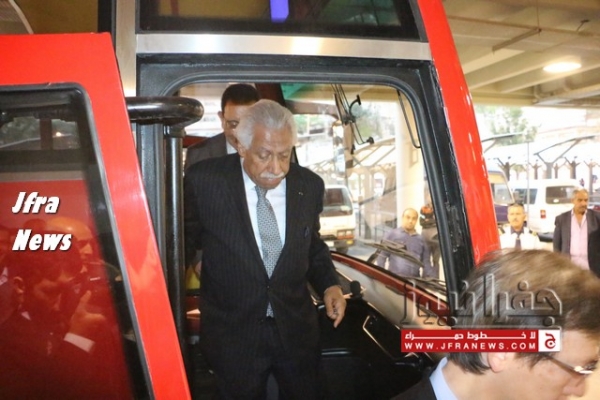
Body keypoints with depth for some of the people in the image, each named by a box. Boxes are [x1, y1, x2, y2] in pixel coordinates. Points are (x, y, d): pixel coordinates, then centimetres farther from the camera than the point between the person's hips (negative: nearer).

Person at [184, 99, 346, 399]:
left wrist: (329, 284, -4)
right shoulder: (205, 180, -16)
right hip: (232, 333, -2)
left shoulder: (309, 185, -6)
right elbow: (185, 238, 0)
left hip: (296, 328, 3)